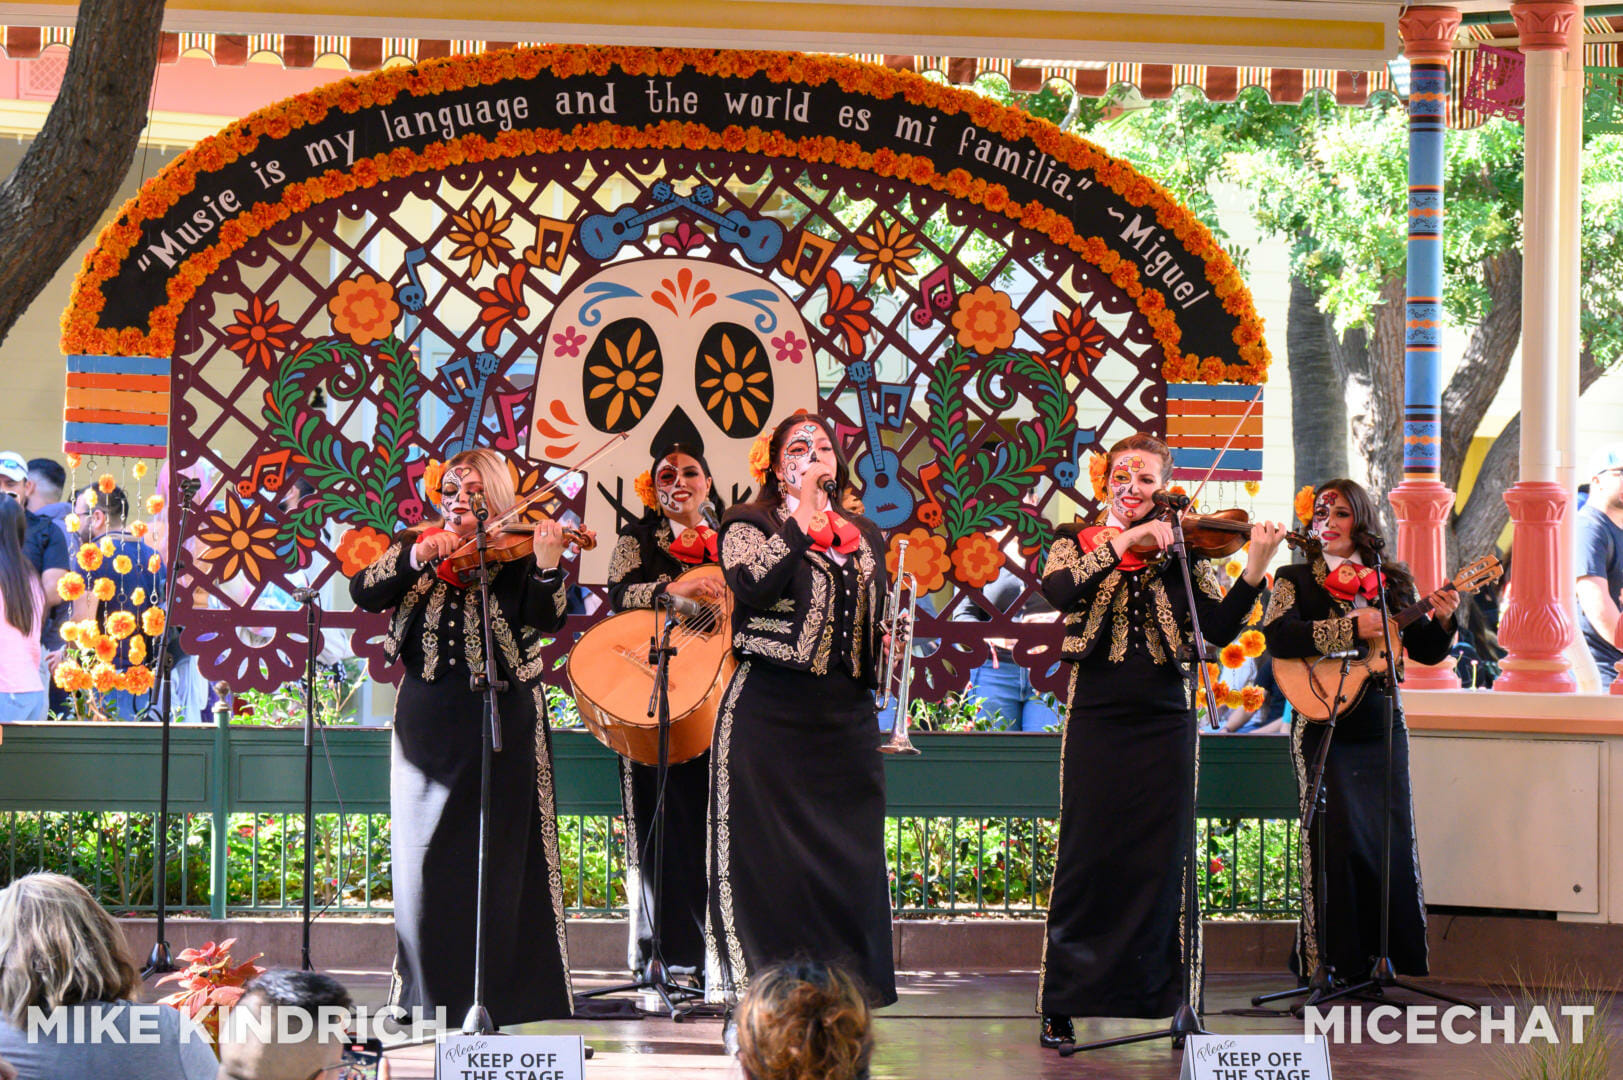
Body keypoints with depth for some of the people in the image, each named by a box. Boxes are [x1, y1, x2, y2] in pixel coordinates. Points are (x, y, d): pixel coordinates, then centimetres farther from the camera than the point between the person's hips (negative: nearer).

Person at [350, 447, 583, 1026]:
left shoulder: (517, 549, -1)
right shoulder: (416, 546, 8)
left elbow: (545, 620, -15)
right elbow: (364, 593, -7)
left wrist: (546, 568, -33)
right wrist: (415, 557, -22)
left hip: (503, 719, -3)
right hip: (429, 719, 3)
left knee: (502, 852, -1)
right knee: (426, 851, 5)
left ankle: (508, 993, 2)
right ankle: (430, 991, 13)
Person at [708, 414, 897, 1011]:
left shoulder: (865, 535, 18)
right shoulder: (750, 525, 2)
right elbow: (757, 589, -18)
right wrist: (802, 514, -16)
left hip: (847, 715, 5)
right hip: (771, 711, -5)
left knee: (849, 857, 3)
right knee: (771, 858, -5)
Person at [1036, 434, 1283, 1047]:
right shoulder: (1077, 543, 5)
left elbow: (1219, 630, -7)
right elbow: (1059, 591, -18)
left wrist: (1255, 569, -20)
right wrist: (1123, 541, -23)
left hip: (1164, 722, 1)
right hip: (1096, 723, -1)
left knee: (1164, 862, 3)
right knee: (1087, 860, 2)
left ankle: (1169, 996, 9)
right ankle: (1062, 1006, 9)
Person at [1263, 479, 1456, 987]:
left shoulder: (1391, 582, 11)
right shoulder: (1297, 579, 3)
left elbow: (1424, 651, 12)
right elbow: (1277, 636, -16)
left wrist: (1442, 621, -9)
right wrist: (1351, 630, -21)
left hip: (1381, 725, 3)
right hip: (1323, 728, -3)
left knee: (1392, 836, 2)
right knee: (1337, 836, -8)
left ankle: (1393, 953, 11)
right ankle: (1331, 958, -1)